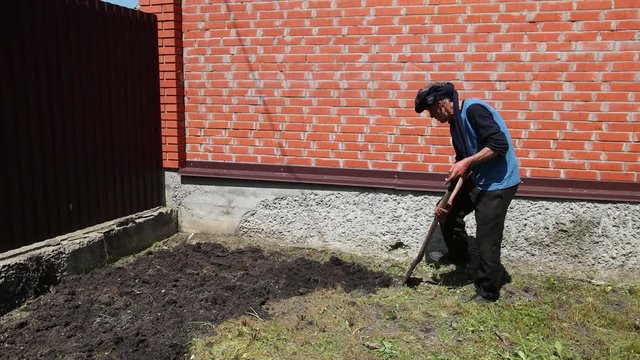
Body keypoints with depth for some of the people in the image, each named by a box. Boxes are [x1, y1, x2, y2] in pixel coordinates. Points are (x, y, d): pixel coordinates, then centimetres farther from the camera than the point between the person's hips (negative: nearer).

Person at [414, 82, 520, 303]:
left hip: (498, 183, -10)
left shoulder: (473, 109, -18)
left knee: (487, 239, -3)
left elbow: (500, 144, -26)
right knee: (449, 212, 18)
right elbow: (461, 162, 12)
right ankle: (459, 257, 38)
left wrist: (467, 162, -26)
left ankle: (488, 290, 15)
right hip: (478, 179, 10)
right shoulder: (456, 122, 10)